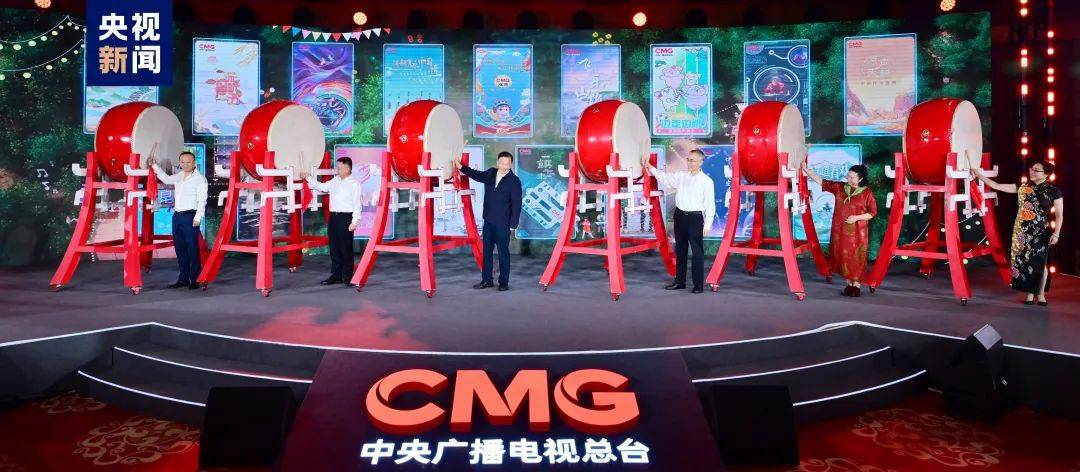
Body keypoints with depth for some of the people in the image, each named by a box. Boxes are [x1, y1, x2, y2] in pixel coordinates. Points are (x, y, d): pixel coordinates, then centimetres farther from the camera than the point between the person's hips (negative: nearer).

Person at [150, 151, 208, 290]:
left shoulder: (199, 178, -5)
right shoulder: (179, 176, 15)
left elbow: (202, 200, -11)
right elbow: (166, 179, 37)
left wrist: (198, 217, -18)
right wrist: (155, 166, 32)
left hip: (190, 216, -7)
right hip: (177, 216, 7)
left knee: (193, 249, -6)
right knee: (180, 249, 11)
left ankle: (195, 280, -2)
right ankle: (183, 279, 19)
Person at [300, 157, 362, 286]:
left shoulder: (354, 183, -8)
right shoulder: (335, 180, 15)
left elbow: (357, 204, -12)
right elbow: (321, 187, 25)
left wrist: (354, 222, -17)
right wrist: (308, 178, 19)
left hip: (346, 217, -7)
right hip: (333, 217, 7)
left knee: (346, 248, -3)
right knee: (334, 247, 10)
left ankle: (348, 277, 6)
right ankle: (336, 275, 19)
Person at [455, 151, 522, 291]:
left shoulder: (514, 181, -10)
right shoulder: (490, 173, 6)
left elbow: (517, 204, -10)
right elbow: (477, 174, 24)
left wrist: (513, 225, -13)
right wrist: (461, 167, 13)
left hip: (503, 223, -6)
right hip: (488, 221, 6)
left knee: (503, 253, 1)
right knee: (486, 251, 11)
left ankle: (504, 282, 10)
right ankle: (486, 280, 20)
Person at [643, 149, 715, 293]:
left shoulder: (706, 181, -6)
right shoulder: (681, 176, 7)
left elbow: (710, 204, -7)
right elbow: (664, 177, 11)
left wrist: (707, 225, -10)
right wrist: (648, 166, 0)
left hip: (695, 217, -5)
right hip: (680, 215, 5)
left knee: (697, 252, -1)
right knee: (680, 250, 13)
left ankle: (699, 284, 7)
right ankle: (680, 281, 24)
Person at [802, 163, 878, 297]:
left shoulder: (867, 193, -7)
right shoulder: (839, 187, 2)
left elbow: (873, 213, -3)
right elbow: (820, 181, 1)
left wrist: (856, 218, -15)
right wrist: (806, 169, -7)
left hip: (857, 233, -3)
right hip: (841, 231, 4)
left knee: (857, 258, 1)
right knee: (843, 257, 7)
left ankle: (857, 285, 12)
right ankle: (849, 284, 19)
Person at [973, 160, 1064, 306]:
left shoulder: (1053, 191, -1)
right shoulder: (1022, 188, 5)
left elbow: (1059, 215, 0)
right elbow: (997, 186, 4)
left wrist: (1056, 234, -8)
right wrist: (979, 175, -2)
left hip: (1041, 232, -3)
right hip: (1022, 232, 3)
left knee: (1040, 262, -1)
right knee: (1024, 261, 2)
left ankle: (1041, 294, 14)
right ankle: (1030, 293, 12)